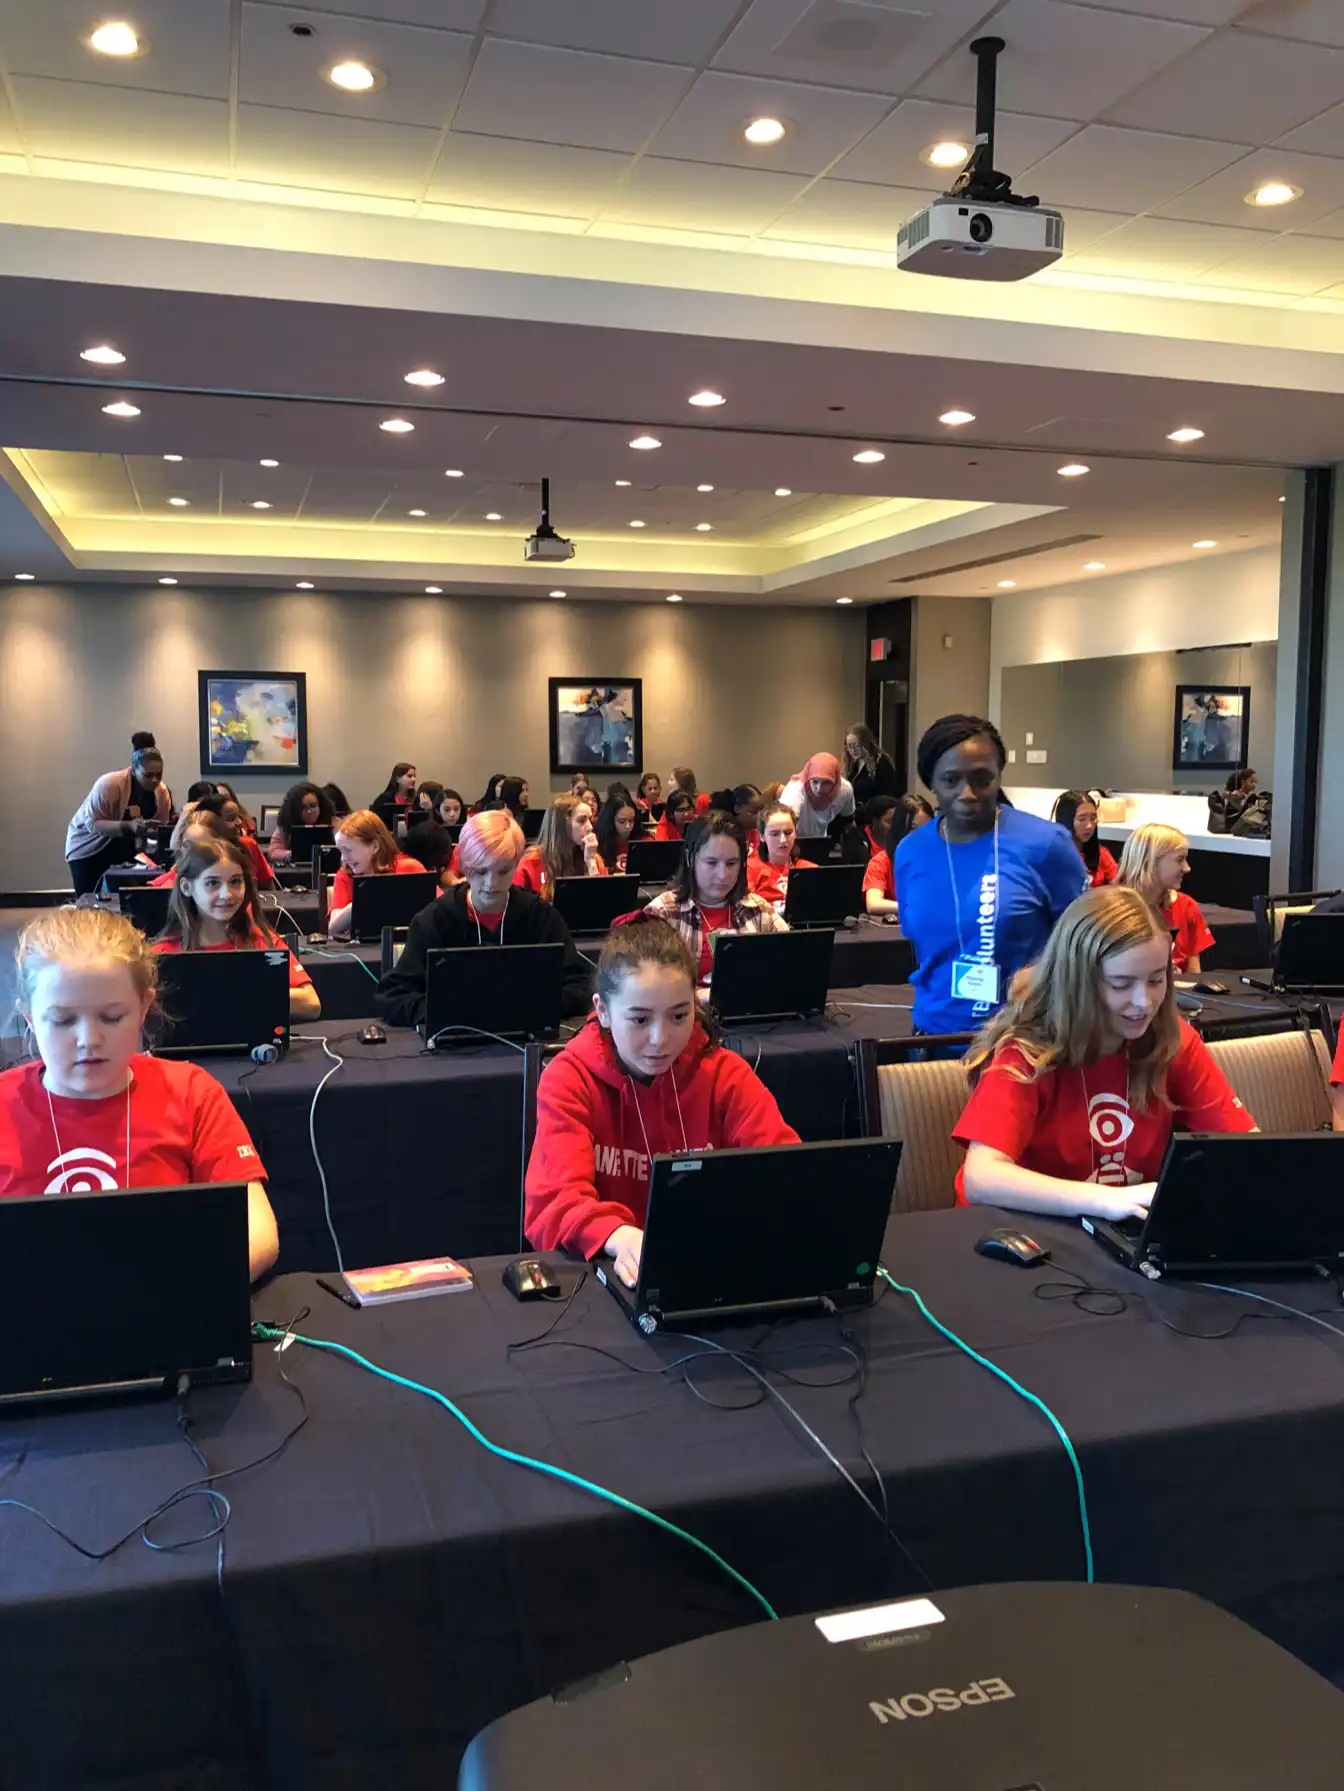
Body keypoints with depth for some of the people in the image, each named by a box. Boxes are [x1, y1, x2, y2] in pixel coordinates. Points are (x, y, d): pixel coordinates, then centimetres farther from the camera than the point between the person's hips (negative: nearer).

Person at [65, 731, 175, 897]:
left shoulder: (162, 792, -12)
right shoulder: (109, 784, -28)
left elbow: (161, 827, 0)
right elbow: (92, 824, -29)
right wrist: (129, 826, -41)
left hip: (123, 852, 4)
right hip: (88, 849, -4)